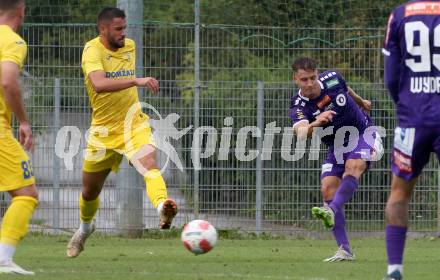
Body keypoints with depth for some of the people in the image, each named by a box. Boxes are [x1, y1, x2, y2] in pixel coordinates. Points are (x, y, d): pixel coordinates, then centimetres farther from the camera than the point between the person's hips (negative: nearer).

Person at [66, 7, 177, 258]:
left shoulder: (130, 46, 2)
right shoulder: (93, 50, -18)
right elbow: (99, 84, -39)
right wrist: (136, 81, -47)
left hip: (133, 124, 2)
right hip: (104, 130, -2)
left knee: (150, 165, -30)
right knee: (90, 191, 15)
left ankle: (163, 208, -55)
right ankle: (85, 228, 46)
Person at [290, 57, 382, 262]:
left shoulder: (332, 78, -14)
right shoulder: (299, 106, -20)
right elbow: (301, 134, -41)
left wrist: (361, 102, 31)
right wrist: (316, 123, -62)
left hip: (363, 134, -1)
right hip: (337, 146, 1)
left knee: (353, 166, -31)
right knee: (328, 188, -15)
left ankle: (331, 210, -51)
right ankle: (344, 250, -13)